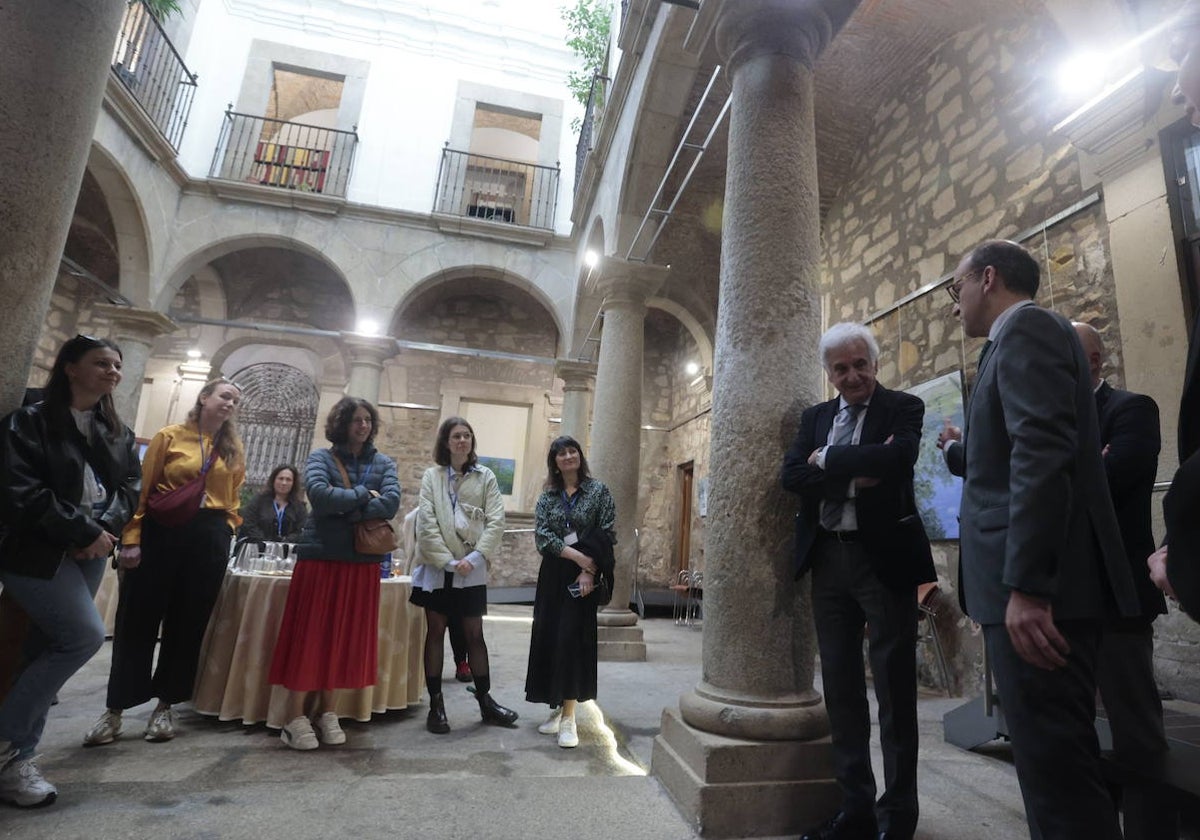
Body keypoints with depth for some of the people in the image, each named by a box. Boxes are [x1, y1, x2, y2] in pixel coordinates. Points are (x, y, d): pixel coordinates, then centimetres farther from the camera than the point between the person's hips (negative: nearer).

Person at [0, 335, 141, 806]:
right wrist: (85, 530, -16)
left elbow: (130, 485, 9)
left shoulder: (118, 433, 14)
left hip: (90, 555, 6)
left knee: (50, 648, 7)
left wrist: (105, 528, -9)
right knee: (86, 636, -15)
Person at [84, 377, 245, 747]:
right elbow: (142, 489, -2)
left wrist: (225, 532, 2)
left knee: (188, 624, 8)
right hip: (162, 532, -2)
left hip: (210, 540, 3)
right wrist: (132, 539, -7)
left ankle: (165, 706, 22)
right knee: (137, 620, 5)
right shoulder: (169, 436, 0)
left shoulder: (233, 449, 9)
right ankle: (115, 710, 20)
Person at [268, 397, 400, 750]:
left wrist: (343, 505, -13)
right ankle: (295, 717, 12)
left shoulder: (384, 463, 9)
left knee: (345, 637, 8)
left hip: (363, 562, 3)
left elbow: (391, 504, -7)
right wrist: (363, 495, -9)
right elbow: (319, 495, -16)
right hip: (321, 557, -2)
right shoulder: (321, 457, 3)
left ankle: (326, 712, 21)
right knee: (310, 634, 1)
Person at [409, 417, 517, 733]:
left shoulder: (485, 476, 2)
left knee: (474, 634, 8)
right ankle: (435, 704, 18)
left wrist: (474, 557, -13)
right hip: (437, 567, 0)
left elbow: (496, 521, -3)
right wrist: (449, 561, -13)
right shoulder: (432, 476, 1)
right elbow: (426, 523, -6)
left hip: (473, 570, 0)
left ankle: (485, 701, 20)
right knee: (435, 632, 7)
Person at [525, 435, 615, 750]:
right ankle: (557, 707, 21)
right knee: (548, 638, 6)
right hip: (553, 575, 4)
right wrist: (577, 556, -15)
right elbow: (542, 535, -4)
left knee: (573, 639, -7)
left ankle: (569, 718, -1)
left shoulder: (598, 491, 0)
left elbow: (607, 535, -6)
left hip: (583, 576, -4)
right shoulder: (546, 497, 8)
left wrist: (589, 571, -15)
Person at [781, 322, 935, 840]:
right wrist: (854, 475, -14)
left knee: (894, 685, 6)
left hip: (884, 557, -4)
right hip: (828, 559, 5)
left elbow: (898, 457, -21)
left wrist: (827, 459, -10)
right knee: (840, 684, 11)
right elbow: (792, 475, -1)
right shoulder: (815, 417, 13)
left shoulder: (903, 407, 0)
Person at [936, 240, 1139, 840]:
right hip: (1034, 585, 10)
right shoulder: (1022, 335, 22)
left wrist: (1024, 585, -25)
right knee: (1053, 756, 17)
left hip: (1037, 587, -10)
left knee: (1055, 762, -4)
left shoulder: (1026, 326, -7)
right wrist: (964, 451, 27)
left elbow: (1043, 453, -21)